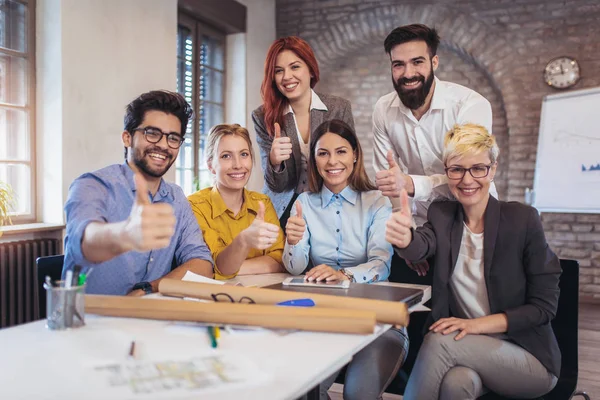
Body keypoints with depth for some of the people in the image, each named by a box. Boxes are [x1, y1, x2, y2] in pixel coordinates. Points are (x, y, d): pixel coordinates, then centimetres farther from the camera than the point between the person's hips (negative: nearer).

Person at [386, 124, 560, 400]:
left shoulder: (522, 219, -8)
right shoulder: (441, 214, 1)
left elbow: (544, 306, -6)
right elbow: (422, 245, -23)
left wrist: (477, 324, -18)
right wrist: (405, 238, -48)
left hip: (528, 357, -1)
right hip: (467, 350, 2)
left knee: (439, 342, -27)